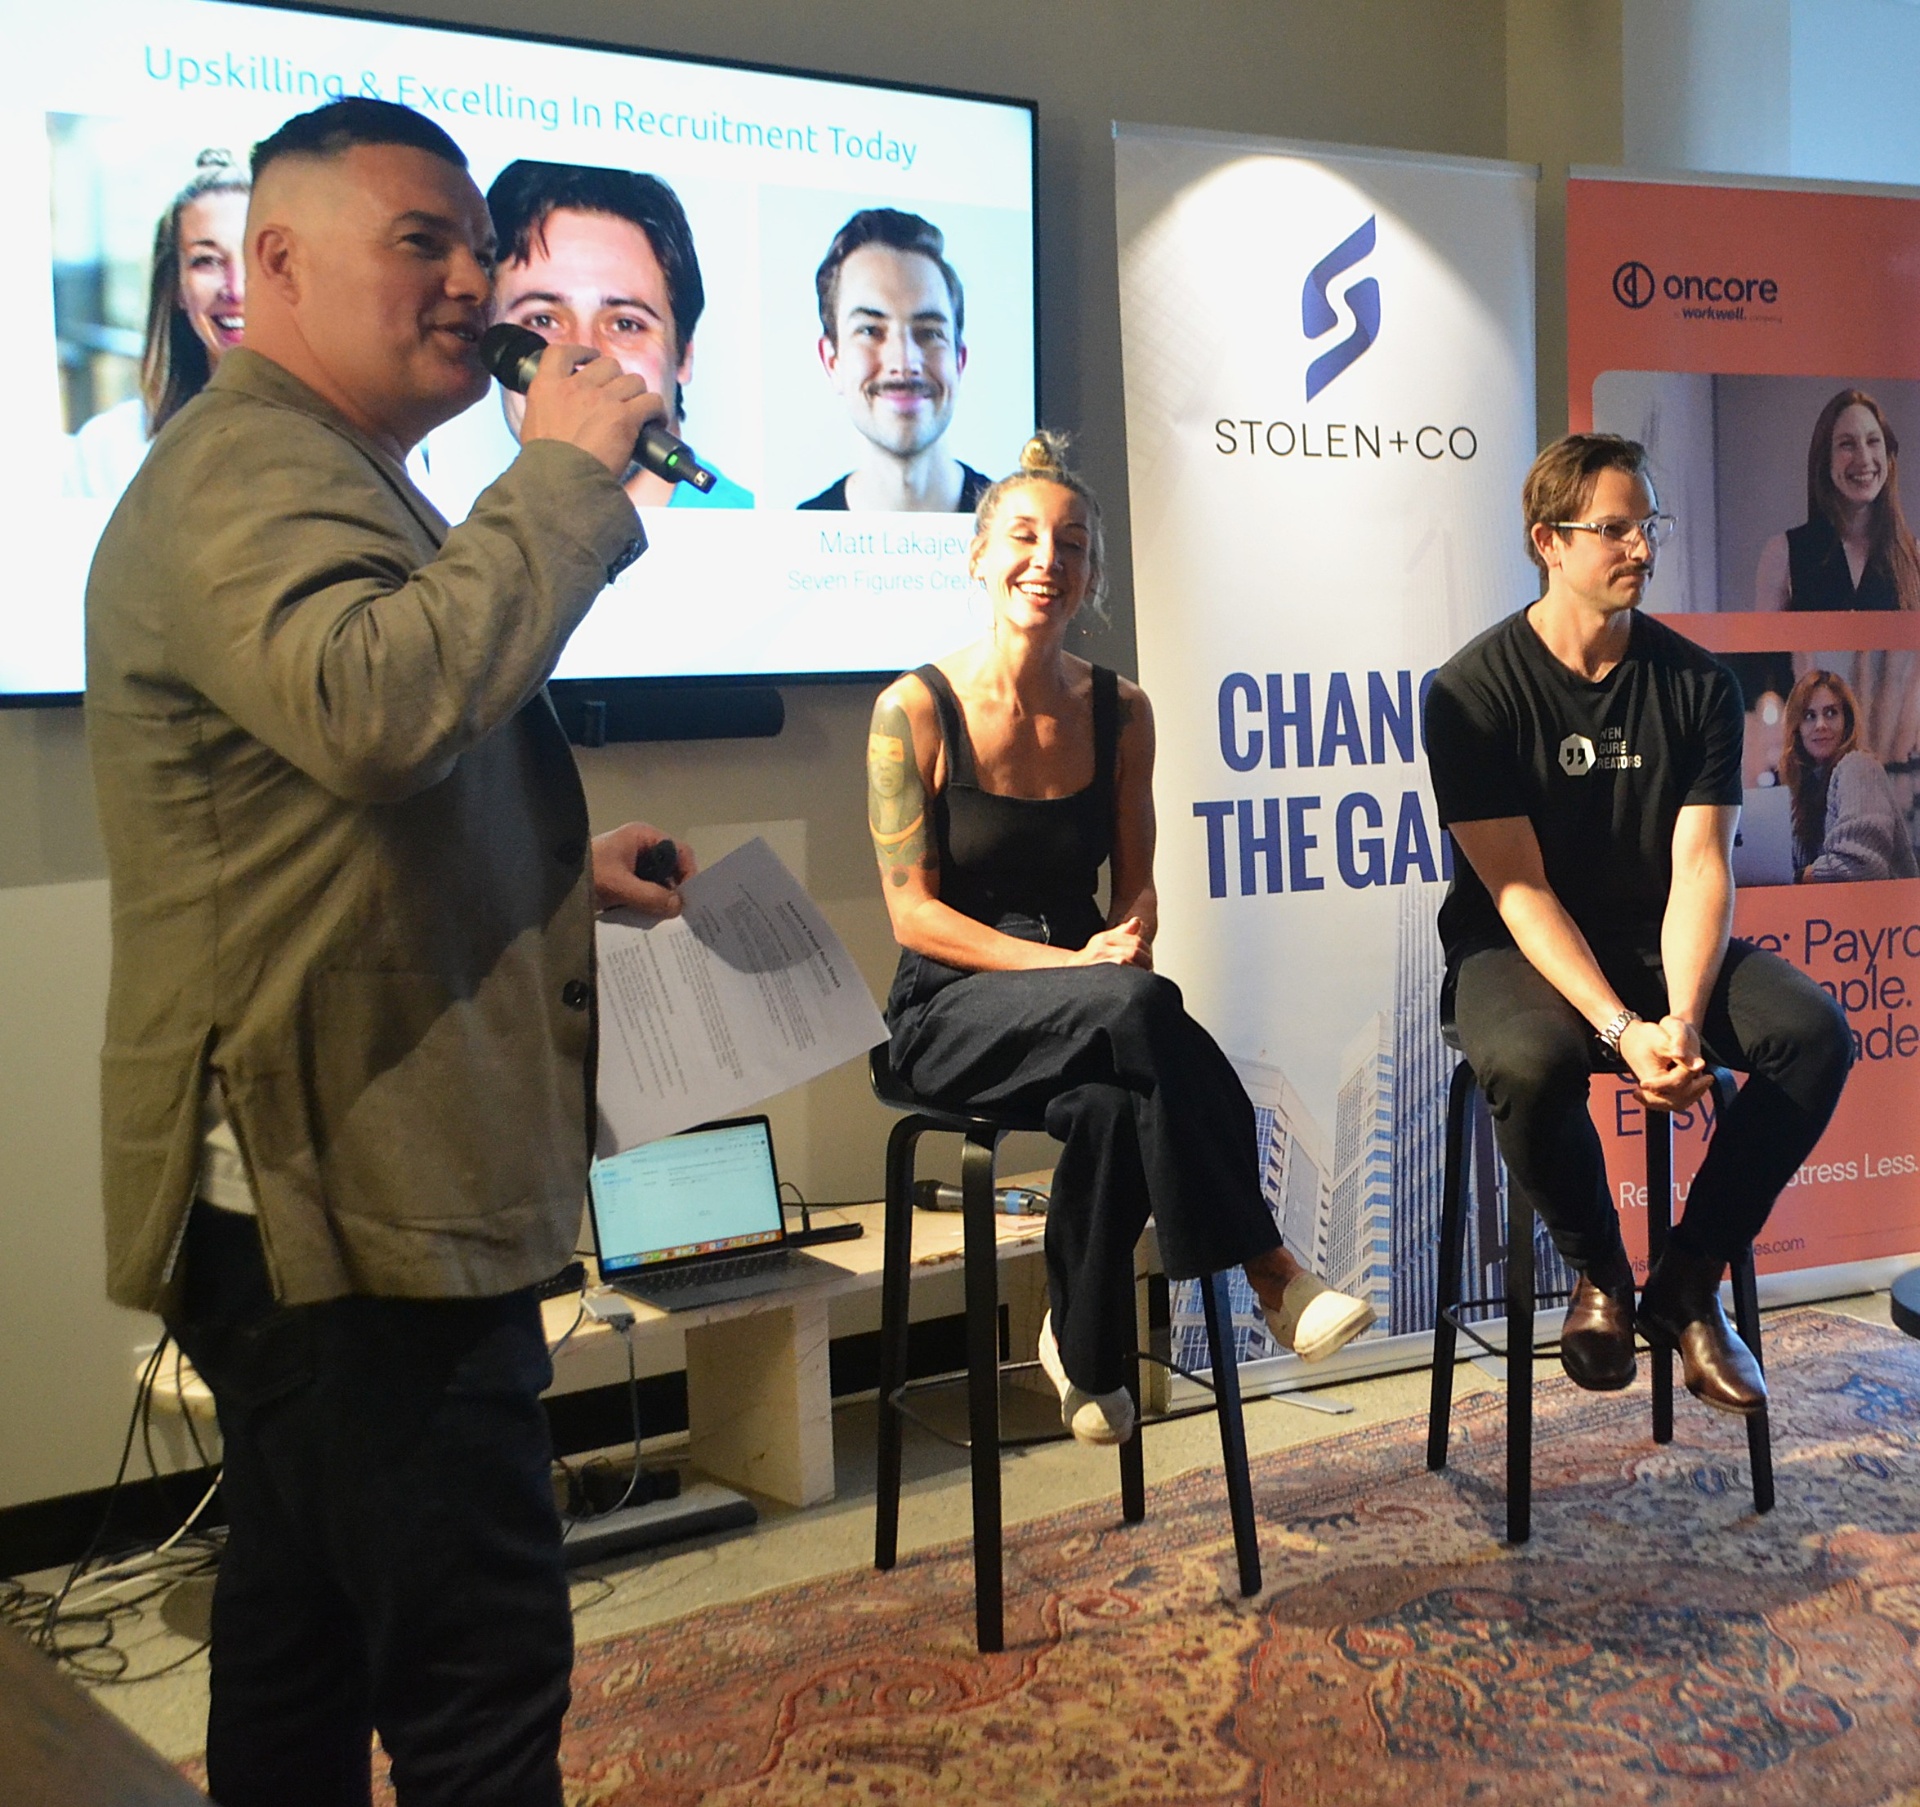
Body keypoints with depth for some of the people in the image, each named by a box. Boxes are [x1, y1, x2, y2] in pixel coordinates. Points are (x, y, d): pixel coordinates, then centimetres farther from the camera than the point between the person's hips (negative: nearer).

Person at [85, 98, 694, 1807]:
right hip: (359, 1195, -11)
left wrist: (562, 870, 21)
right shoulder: (251, 470, -13)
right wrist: (566, 475, -23)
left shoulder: (311, 473, 22)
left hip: (321, 1187, 11)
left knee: (307, 1642, 19)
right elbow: (378, 706, -34)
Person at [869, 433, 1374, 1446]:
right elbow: (913, 909, -9)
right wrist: (1077, 967, -20)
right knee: (1135, 1006, -34)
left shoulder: (1119, 712, 8)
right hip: (952, 1016, -3)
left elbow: (1135, 884, 13)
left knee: (1111, 1105, -35)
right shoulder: (916, 710, -6)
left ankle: (1086, 1352, -15)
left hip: (1082, 1008, 4)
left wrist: (1130, 938, -13)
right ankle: (1268, 1273, -25)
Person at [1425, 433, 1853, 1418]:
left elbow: (1700, 865, -8)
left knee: (1815, 1030, -22)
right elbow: (1520, 890, -16)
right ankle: (1599, 1276, -6)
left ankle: (1687, 1285, -6)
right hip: (1518, 950, -4)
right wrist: (1624, 1029, -27)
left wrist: (1683, 1018, -25)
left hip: (1658, 940, 4)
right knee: (1527, 1063, -37)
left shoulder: (1696, 683, 0)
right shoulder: (1471, 690, -10)